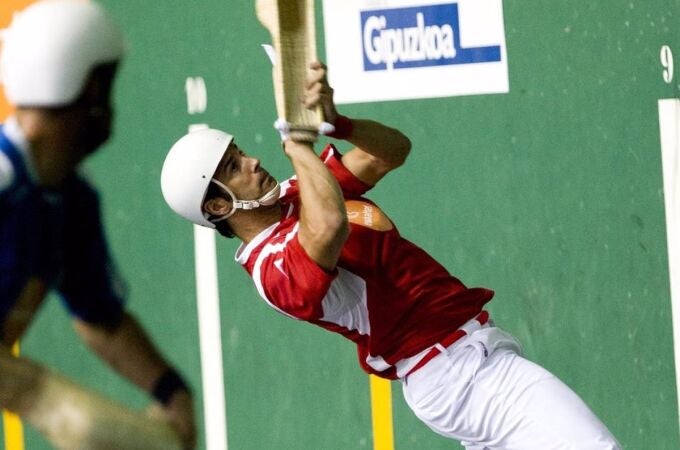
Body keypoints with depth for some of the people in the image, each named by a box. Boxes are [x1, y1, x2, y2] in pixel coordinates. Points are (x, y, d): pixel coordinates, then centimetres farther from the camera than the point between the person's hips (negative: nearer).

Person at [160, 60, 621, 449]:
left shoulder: (298, 194, 9)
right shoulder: (277, 269, -21)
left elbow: (392, 150, 6)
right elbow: (331, 226, -44)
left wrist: (335, 123, -14)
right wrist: (296, 141, -28)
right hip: (459, 371, -10)